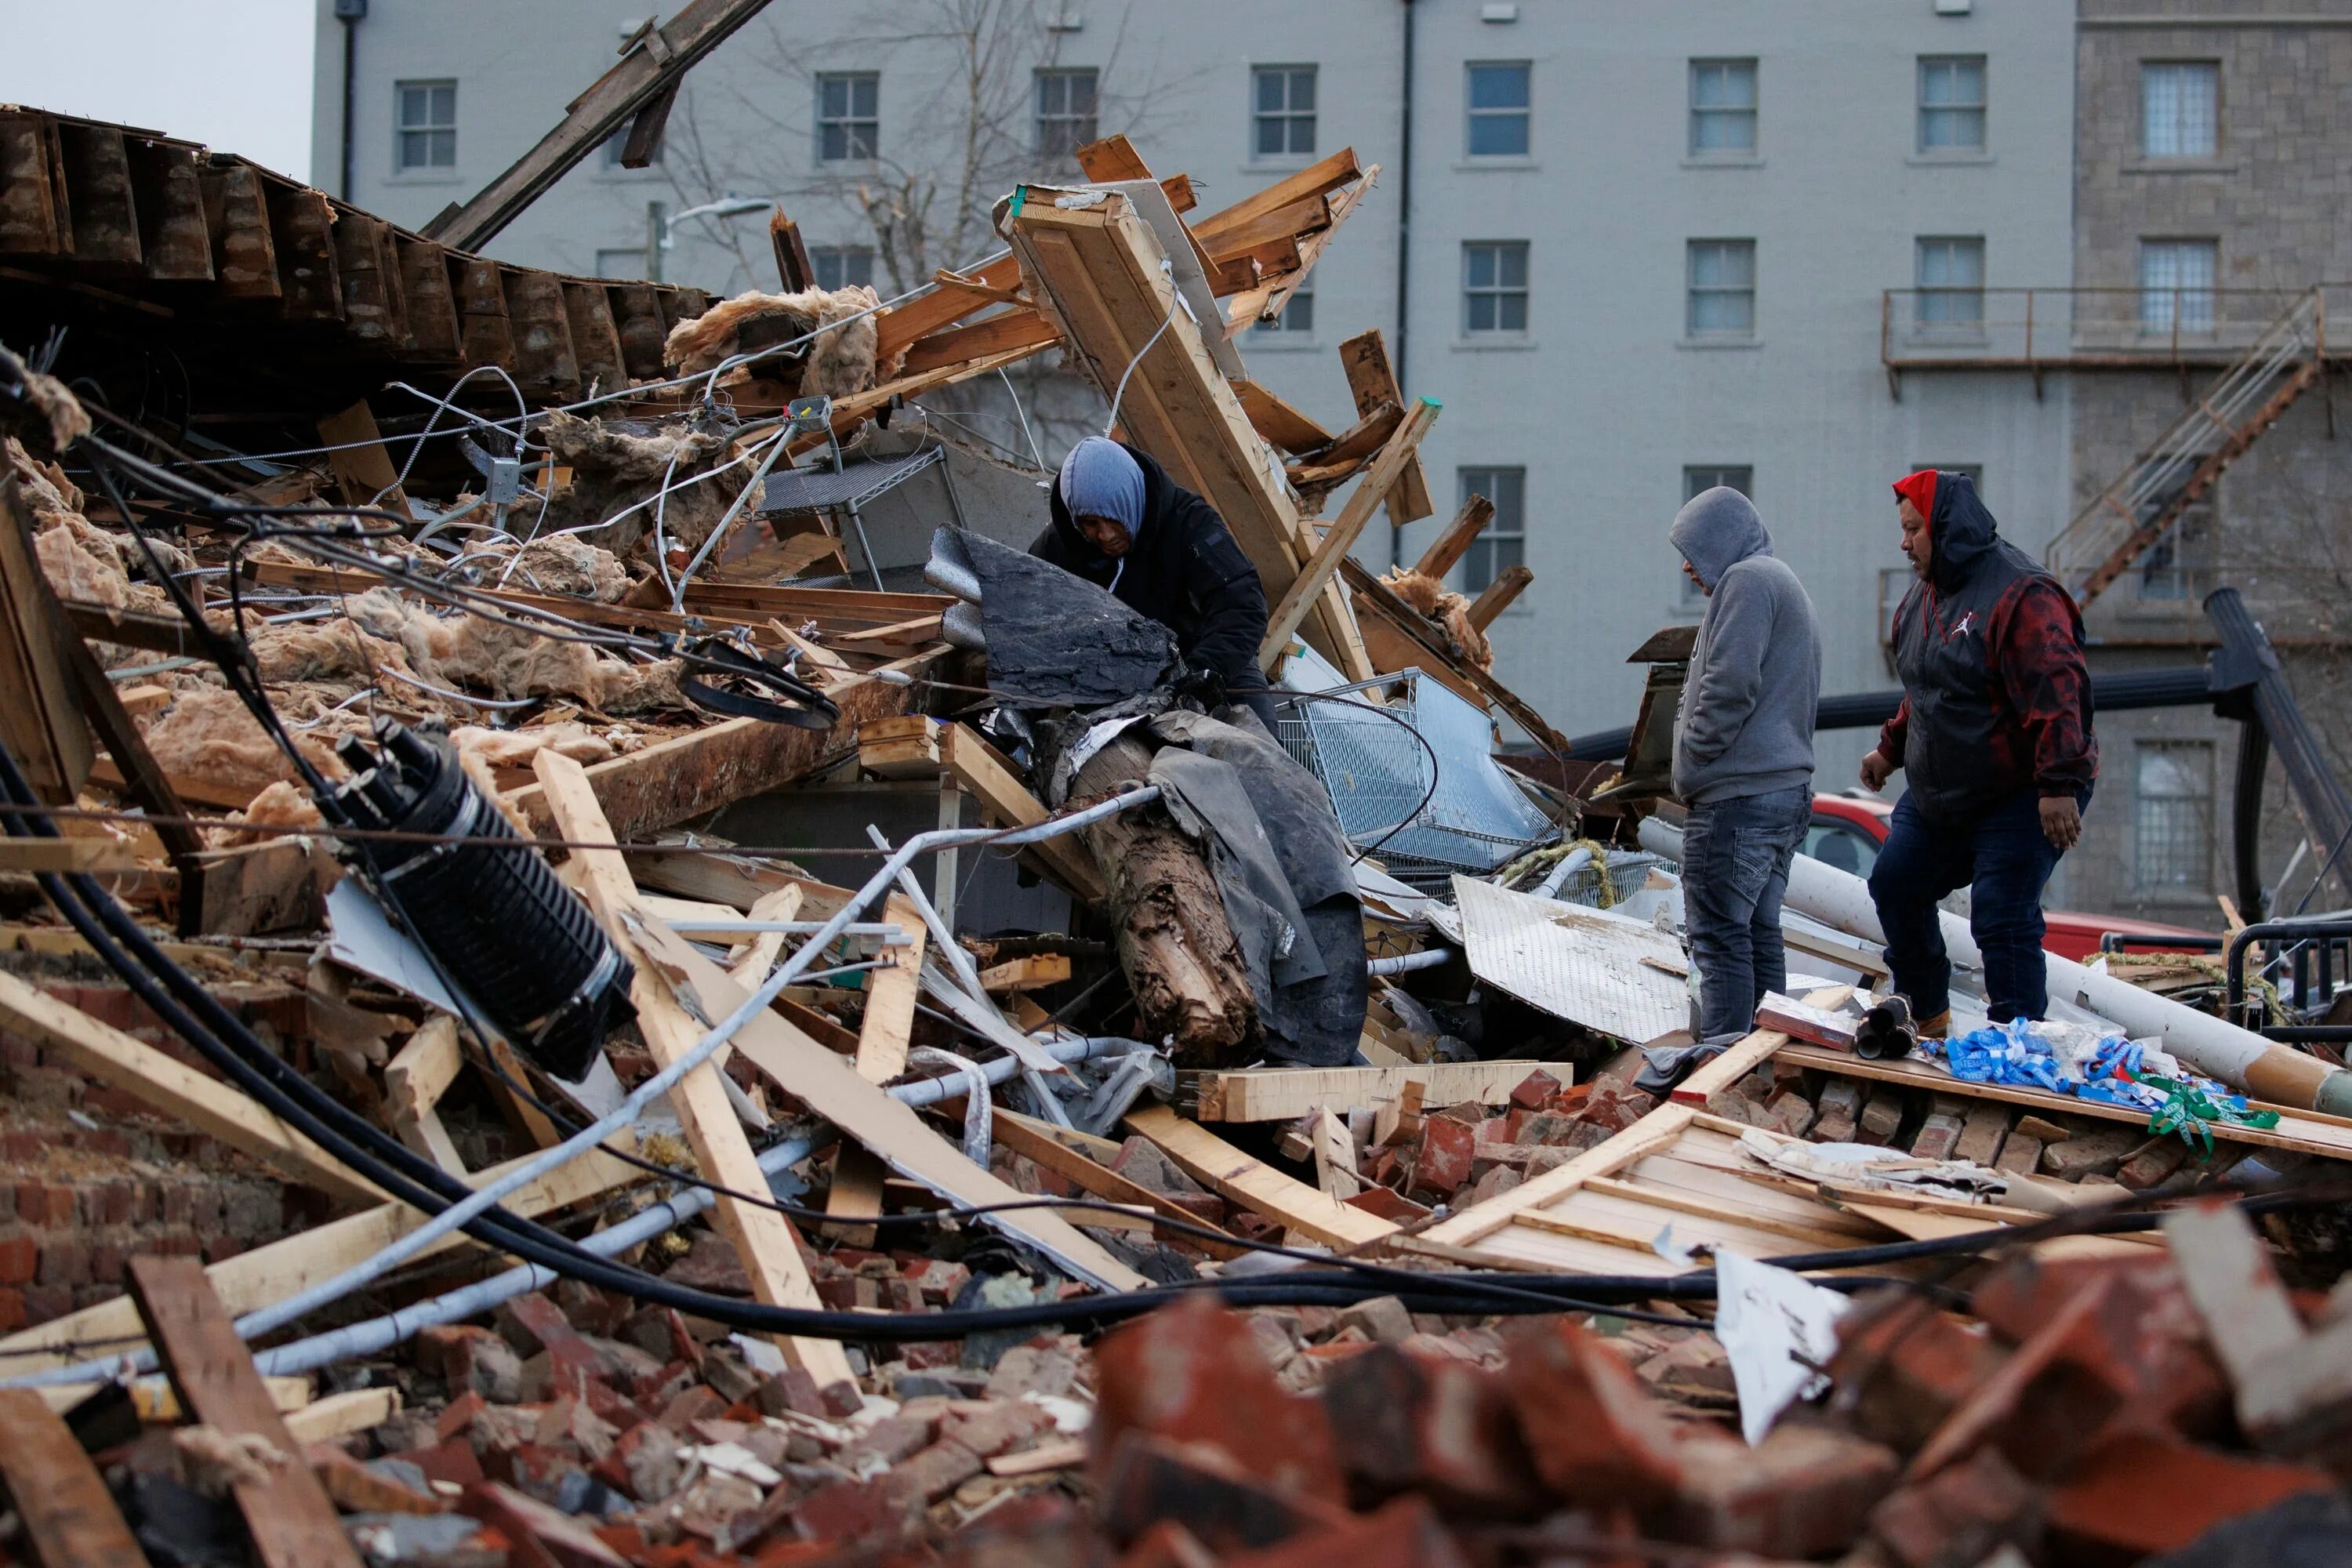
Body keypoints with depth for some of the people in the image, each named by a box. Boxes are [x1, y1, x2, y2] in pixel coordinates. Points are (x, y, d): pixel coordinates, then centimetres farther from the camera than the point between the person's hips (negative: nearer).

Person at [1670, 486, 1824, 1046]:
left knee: (1720, 937, -10)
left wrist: (1691, 765, -10)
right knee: (1760, 933, 14)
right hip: (1787, 788, 10)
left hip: (1737, 797, -10)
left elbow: (1729, 686, -19)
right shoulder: (1787, 583, 23)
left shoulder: (1746, 580, -9)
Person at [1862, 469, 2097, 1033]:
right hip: (1938, 795, 10)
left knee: (2003, 921, -14)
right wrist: (1893, 747, 25)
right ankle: (1929, 1018, 33)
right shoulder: (1925, 596, 9)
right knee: (1895, 885, 16)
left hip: (2021, 797, -10)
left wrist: (2059, 784, -32)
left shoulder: (2020, 594, -22)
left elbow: (2057, 693, -28)